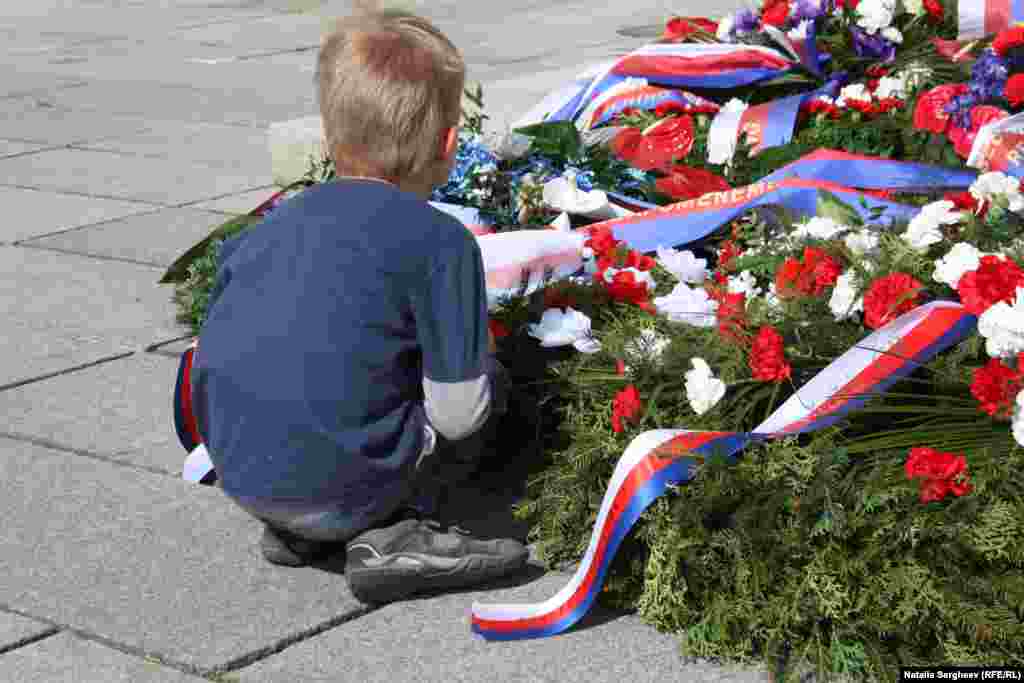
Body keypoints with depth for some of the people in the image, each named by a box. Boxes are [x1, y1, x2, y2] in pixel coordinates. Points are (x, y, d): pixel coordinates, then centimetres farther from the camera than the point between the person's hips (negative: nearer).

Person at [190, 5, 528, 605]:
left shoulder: (269, 229, 11)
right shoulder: (440, 241, -8)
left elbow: (214, 355, 16)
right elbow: (457, 414, -8)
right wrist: (475, 358, 15)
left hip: (239, 478, 6)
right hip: (337, 484, -6)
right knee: (488, 382, 12)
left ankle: (295, 529, 14)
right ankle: (395, 535, -2)